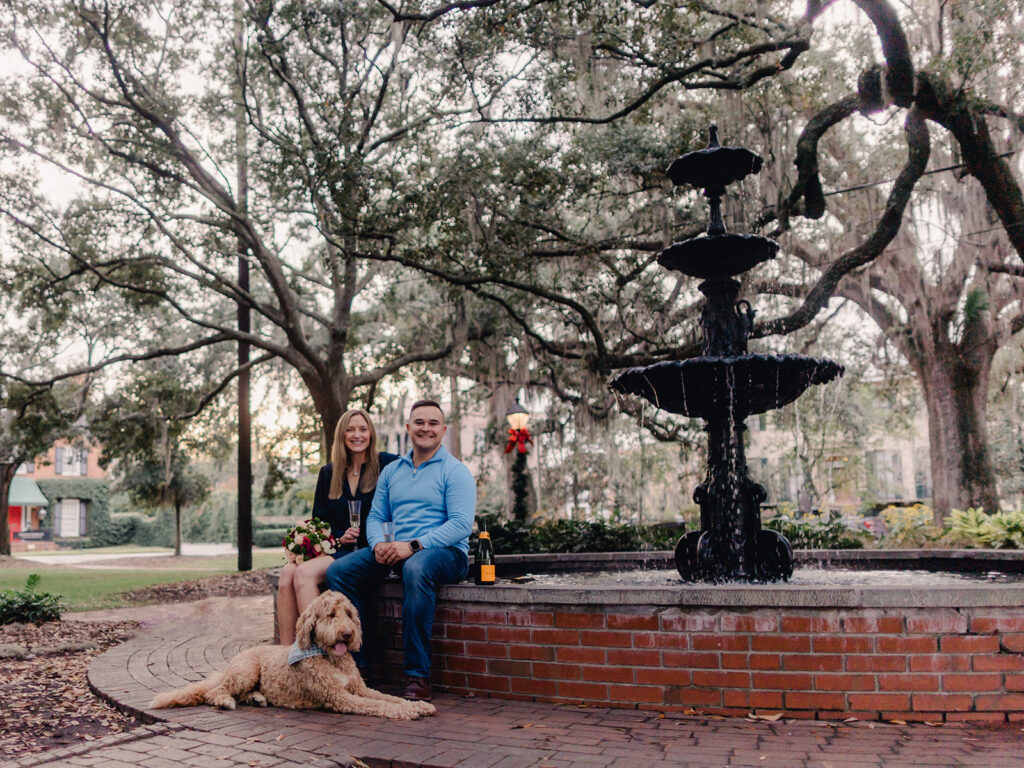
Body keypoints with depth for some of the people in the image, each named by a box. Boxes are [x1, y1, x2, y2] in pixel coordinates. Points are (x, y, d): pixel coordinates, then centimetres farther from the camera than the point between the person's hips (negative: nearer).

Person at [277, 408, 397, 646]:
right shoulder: (329, 473, 17)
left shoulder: (387, 465, 2)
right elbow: (320, 519, 19)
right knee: (287, 573, -23)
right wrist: (339, 537, -1)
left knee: (305, 573, -28)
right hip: (334, 548, 5)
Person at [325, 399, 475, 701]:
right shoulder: (391, 471, 19)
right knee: (338, 571, -15)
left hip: (446, 552, -6)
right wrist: (379, 544, -7)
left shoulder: (455, 471, 0)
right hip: (395, 551, 6)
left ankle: (418, 677, -34)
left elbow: (461, 524, -12)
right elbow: (376, 516, 17)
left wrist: (413, 546, -21)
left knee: (416, 569, -40)